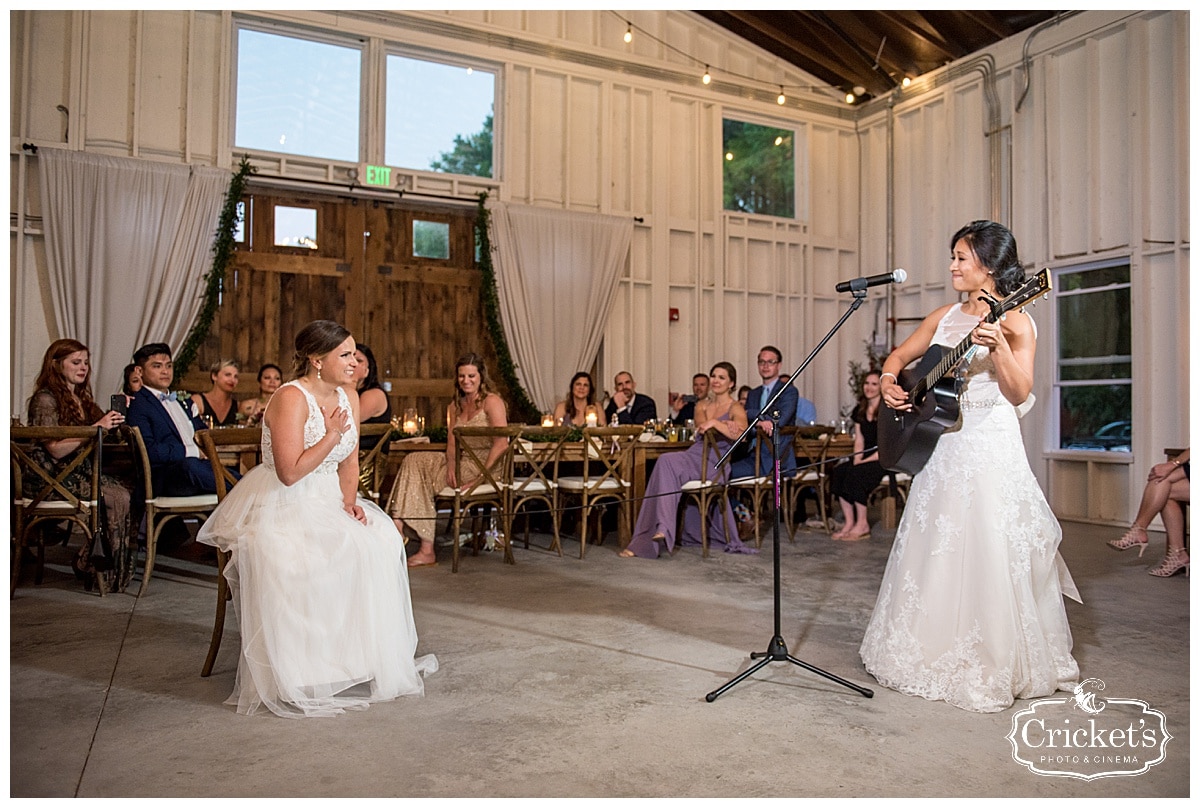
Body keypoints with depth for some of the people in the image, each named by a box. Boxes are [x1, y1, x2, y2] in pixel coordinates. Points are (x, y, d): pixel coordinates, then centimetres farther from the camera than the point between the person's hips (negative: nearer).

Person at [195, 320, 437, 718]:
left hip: (327, 501, 7)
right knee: (294, 561, -31)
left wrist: (350, 501, -4)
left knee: (378, 540, -14)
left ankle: (363, 658, -2)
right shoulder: (291, 399, -18)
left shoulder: (348, 396, 5)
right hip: (280, 506, -7)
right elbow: (290, 473, -25)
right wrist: (332, 435, -20)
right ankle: (291, 675, -14)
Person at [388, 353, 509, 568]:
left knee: (416, 465, -16)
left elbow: (501, 444, -17)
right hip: (462, 464, 7)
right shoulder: (455, 406, 17)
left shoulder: (492, 402, -7)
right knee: (414, 461, -14)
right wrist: (451, 467, -13)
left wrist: (480, 477, -23)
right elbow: (451, 444, 9)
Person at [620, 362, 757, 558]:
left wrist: (715, 422, -25)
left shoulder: (735, 408, 5)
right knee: (666, 462, -29)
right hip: (695, 454, 5)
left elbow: (739, 434, -14)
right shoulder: (701, 405, 22)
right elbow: (700, 426, 2)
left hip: (716, 462, -5)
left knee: (667, 463, -29)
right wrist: (726, 424, -12)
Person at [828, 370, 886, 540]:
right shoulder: (860, 410, 14)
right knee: (837, 472, -20)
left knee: (855, 474, -31)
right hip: (865, 459, 7)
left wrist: (863, 462, -18)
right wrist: (856, 460, -5)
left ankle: (862, 525, -19)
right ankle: (849, 522, -17)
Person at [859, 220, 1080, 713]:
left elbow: (1019, 393, -15)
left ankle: (991, 666, 13)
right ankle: (934, 651, 28)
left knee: (987, 555, -3)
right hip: (939, 444, 6)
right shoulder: (945, 317, 11)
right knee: (933, 550, 12)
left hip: (989, 447, -6)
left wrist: (998, 347, -30)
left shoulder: (1015, 322, -6)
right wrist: (889, 382, -2)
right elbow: (899, 355, 19)